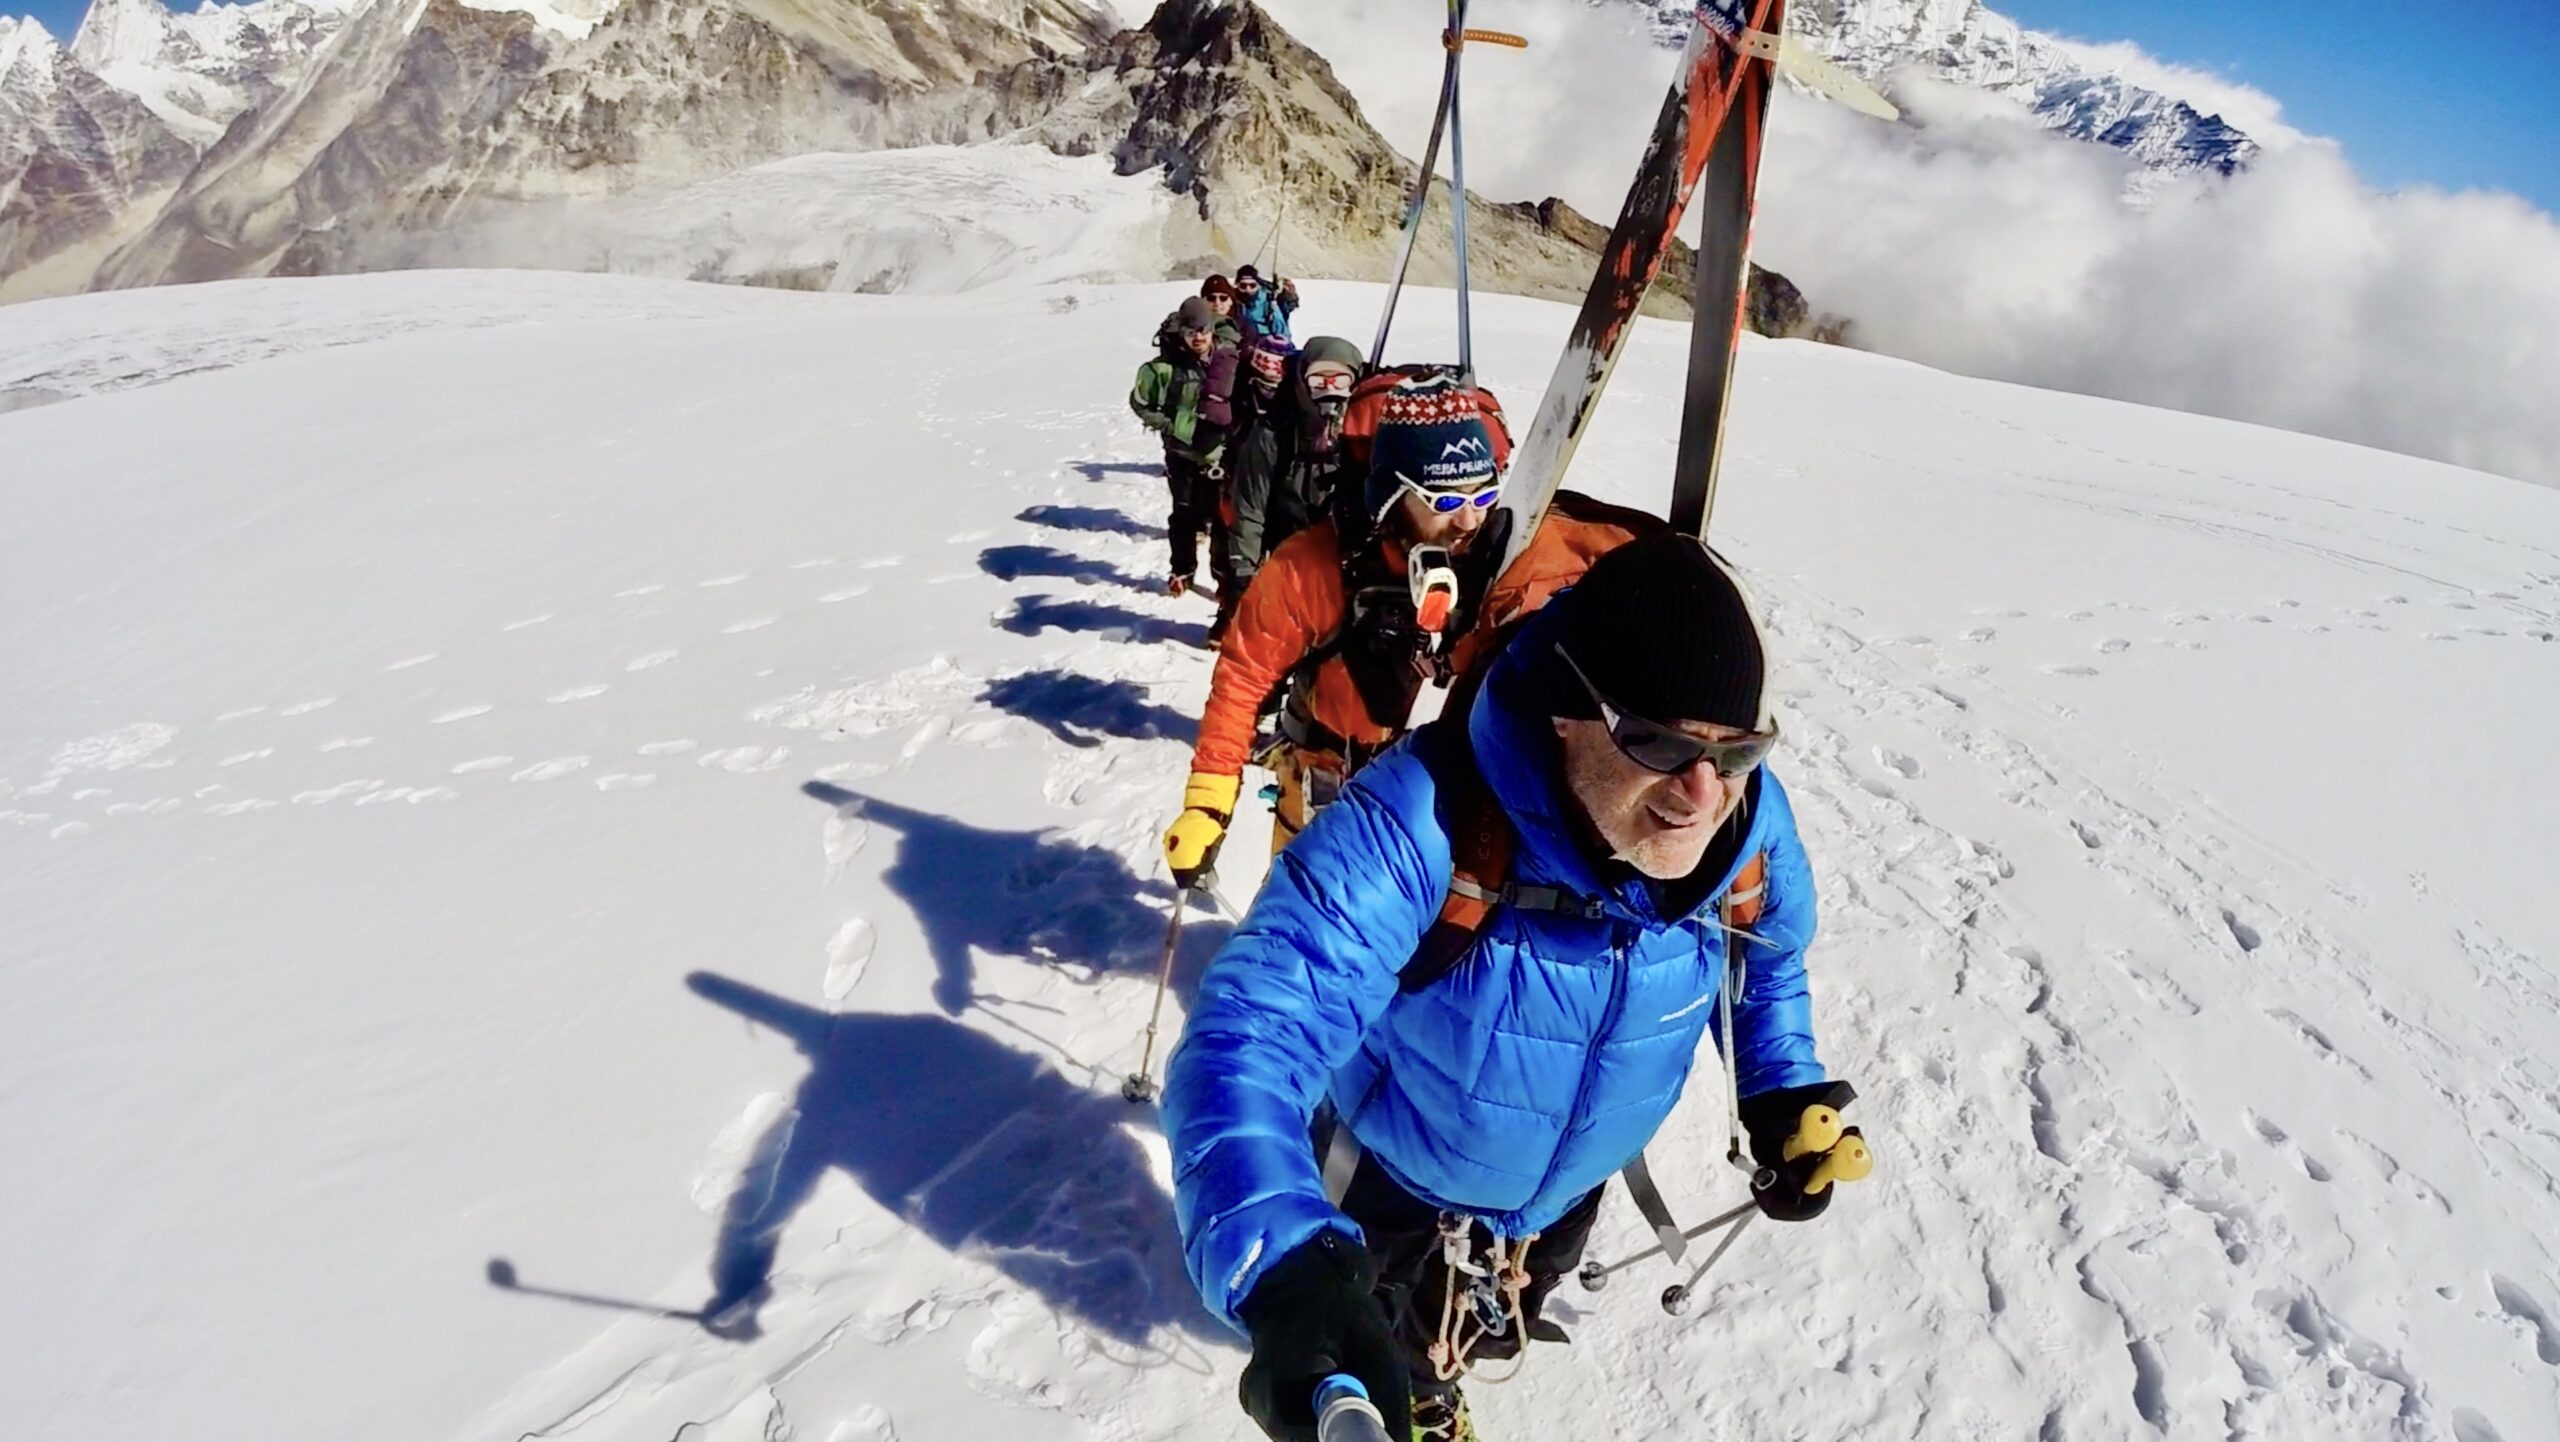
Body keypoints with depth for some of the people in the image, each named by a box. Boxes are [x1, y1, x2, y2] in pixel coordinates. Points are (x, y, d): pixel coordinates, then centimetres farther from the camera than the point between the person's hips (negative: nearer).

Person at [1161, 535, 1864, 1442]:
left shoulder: (1751, 824, -25)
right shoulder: (1422, 828, -45)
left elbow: (1767, 954, 0)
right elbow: (1249, 1035, -51)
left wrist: (1783, 1093, -11)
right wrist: (1287, 1273, -65)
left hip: (1566, 1190, 4)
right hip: (1393, 1185, -4)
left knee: (1497, 1322, 36)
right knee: (1395, 1361, 29)